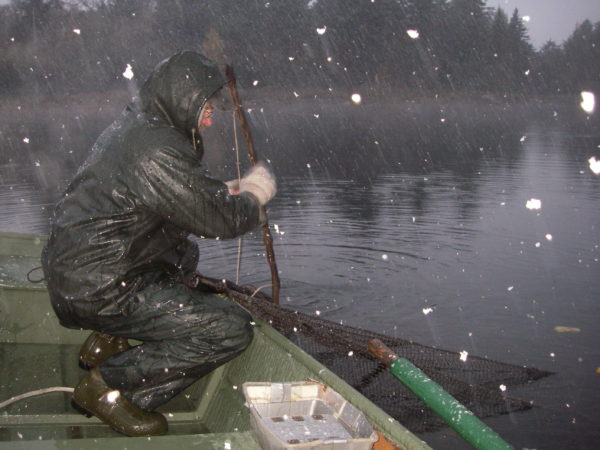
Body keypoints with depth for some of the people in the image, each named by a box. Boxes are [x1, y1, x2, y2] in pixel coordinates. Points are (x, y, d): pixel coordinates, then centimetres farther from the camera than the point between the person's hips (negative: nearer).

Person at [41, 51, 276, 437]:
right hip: (99, 293, -10)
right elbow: (222, 220, -18)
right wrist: (254, 193, 2)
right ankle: (109, 385, -5)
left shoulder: (133, 127, 11)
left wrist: (229, 192, 11)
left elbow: (184, 195, 24)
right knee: (233, 329, -12)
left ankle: (107, 343, 22)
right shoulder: (157, 151, -21)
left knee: (184, 254, 33)